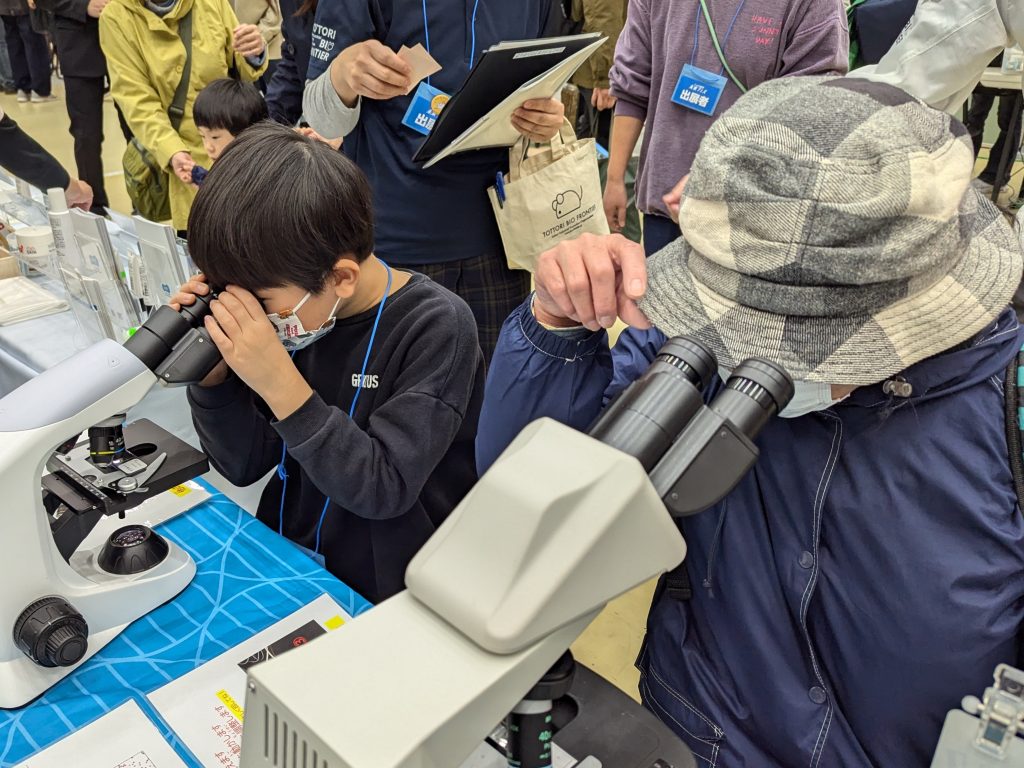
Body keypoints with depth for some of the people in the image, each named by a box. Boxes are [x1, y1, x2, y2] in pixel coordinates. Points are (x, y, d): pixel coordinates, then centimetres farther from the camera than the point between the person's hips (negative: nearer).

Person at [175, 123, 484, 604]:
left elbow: (383, 490, -23)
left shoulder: (436, 327, -18)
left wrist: (279, 383, -31)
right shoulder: (295, 307, -5)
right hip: (285, 568, 5)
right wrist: (210, 365, -16)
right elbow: (243, 466, 0)